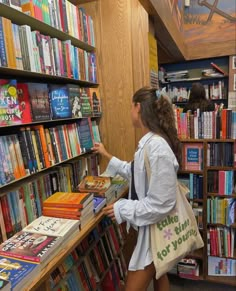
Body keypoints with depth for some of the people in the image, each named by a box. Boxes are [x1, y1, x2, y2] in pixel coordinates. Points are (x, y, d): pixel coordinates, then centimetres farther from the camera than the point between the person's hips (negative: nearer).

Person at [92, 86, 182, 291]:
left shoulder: (157, 147, -30)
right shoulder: (151, 142, 1)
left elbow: (160, 203, -28)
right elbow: (136, 172, 15)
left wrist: (122, 210, -18)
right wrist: (107, 156, 21)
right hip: (154, 226, 9)